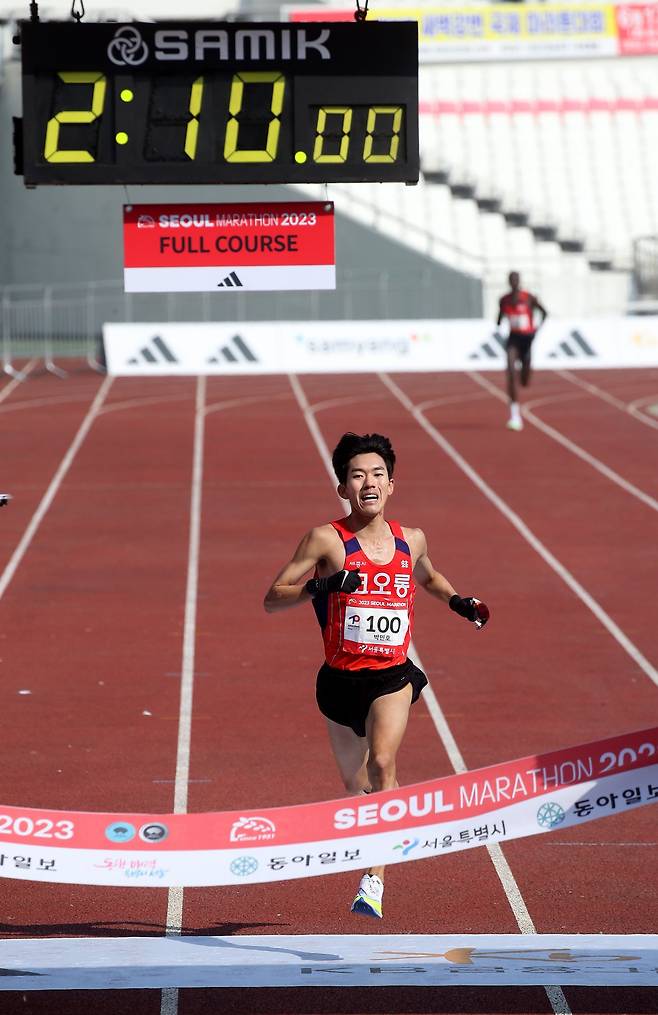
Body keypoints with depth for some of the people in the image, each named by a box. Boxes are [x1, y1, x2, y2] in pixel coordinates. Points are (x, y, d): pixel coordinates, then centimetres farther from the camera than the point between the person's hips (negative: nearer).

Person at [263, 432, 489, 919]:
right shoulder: (327, 540, -7)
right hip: (341, 678, 0)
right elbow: (272, 599, -8)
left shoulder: (411, 541, 3)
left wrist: (458, 601, 9)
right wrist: (317, 588, -25)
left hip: (393, 676, 0)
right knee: (355, 784, 15)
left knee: (382, 764, -25)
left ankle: (375, 882, -27)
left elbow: (428, 576, 28)